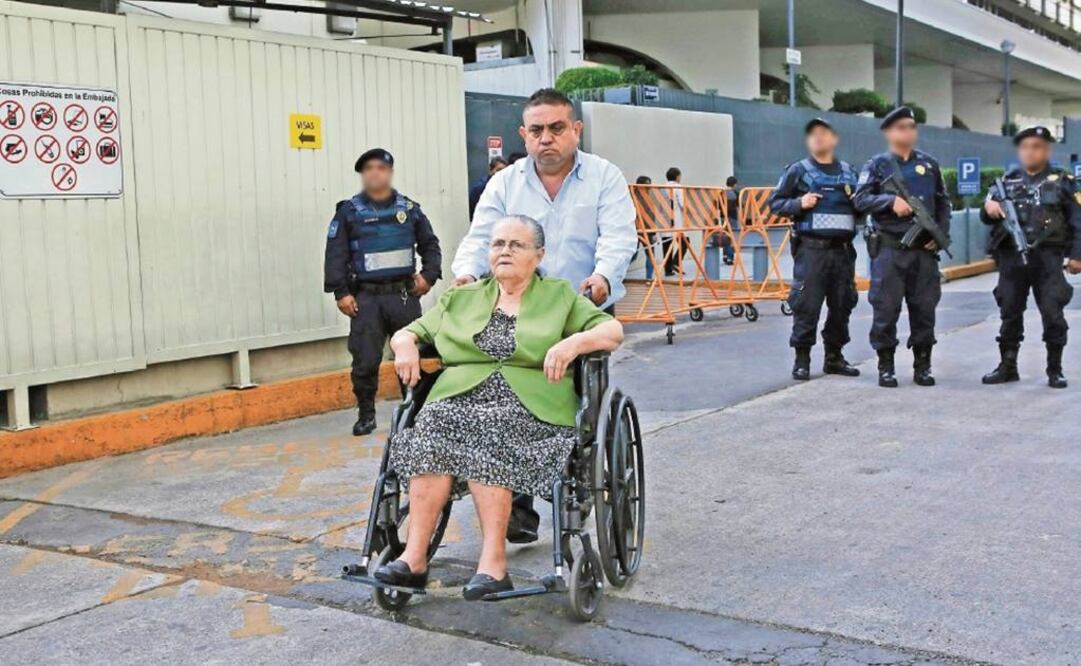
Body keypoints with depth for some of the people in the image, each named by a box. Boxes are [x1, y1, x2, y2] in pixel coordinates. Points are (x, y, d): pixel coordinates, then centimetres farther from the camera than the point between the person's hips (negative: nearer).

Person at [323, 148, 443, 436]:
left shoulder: (409, 208, 9)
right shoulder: (349, 211, 2)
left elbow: (430, 245, 16)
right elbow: (336, 255, -1)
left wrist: (428, 275, 1)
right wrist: (341, 292, -9)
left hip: (404, 295, 2)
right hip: (366, 298, -2)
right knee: (365, 360, -3)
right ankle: (366, 414, 13)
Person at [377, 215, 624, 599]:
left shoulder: (559, 296, 17)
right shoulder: (461, 299, 25)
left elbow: (613, 331, 6)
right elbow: (410, 331, 25)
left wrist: (574, 342, -14)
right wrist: (405, 345, 1)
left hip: (529, 406, -2)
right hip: (460, 396, 3)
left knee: (490, 435, -35)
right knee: (433, 426, -31)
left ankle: (493, 562, -35)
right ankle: (414, 556, -33)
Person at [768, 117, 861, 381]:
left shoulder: (849, 171, 16)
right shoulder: (798, 170, 4)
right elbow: (775, 203, 3)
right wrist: (799, 204, -13)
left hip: (843, 250, 4)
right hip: (811, 248, -4)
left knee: (842, 305, 8)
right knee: (807, 305, -6)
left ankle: (834, 357, 20)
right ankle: (801, 359, 4)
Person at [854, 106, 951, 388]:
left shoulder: (929, 164, 13)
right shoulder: (877, 165, 3)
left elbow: (942, 203, 16)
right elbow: (861, 199, -6)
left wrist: (941, 234, 3)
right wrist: (890, 200, -21)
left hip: (924, 248, 3)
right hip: (889, 247, -3)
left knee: (924, 307, 5)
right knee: (886, 307, -3)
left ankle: (922, 365, 15)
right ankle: (886, 366, 7)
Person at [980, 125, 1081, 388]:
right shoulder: (1007, 181, 12)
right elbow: (987, 217, 13)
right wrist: (989, 208, -11)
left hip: (1047, 258, -3)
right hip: (1012, 258, 3)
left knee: (1052, 314, -3)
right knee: (1010, 314, 8)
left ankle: (1055, 369, 9)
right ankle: (1007, 366, 18)